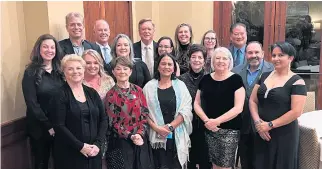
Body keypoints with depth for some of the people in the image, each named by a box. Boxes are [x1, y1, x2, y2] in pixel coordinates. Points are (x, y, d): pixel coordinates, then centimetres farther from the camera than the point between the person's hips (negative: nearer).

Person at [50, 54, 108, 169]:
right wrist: (80, 146, -17)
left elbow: (103, 119, 4)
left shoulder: (92, 92, 6)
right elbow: (59, 126, -13)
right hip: (69, 153, -4)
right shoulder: (60, 95, -6)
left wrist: (98, 144, -8)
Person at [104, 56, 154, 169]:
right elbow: (113, 122, -7)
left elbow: (145, 114, 3)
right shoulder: (111, 95, -4)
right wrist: (130, 136, -15)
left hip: (140, 139, 3)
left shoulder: (138, 90, 4)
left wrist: (140, 133, -11)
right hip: (121, 142, -3)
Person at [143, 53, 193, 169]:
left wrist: (170, 127, -12)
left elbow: (186, 110, -3)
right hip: (157, 136, 0)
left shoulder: (180, 85, 5)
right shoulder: (149, 86, 3)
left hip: (178, 135, 1)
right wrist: (156, 128, -13)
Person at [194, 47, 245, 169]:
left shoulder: (236, 79, -5)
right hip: (209, 130, 4)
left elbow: (238, 108, -11)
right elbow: (196, 104, 8)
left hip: (229, 130, -3)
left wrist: (217, 121, -17)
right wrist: (206, 120, -8)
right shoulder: (205, 79, 6)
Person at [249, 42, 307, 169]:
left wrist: (270, 125, -15)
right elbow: (253, 101, 5)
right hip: (261, 132, 5)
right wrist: (258, 122, -9)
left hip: (284, 133, -5)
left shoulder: (297, 82, -9)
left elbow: (296, 112, -17)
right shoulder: (264, 76, 6)